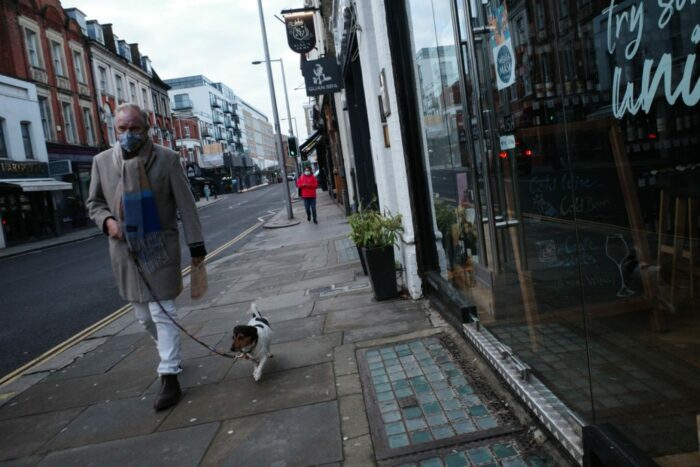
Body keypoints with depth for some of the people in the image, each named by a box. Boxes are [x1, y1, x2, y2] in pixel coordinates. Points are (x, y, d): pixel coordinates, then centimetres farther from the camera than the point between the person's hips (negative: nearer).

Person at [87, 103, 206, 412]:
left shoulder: (167, 159, -4)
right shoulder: (102, 161, 3)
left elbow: (185, 205, -4)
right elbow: (94, 202, 14)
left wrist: (196, 244, -6)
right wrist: (107, 220, -9)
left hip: (160, 248, -4)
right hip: (125, 251, 4)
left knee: (163, 313, -4)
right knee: (144, 316, 15)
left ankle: (169, 378, 2)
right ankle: (168, 355, 38)